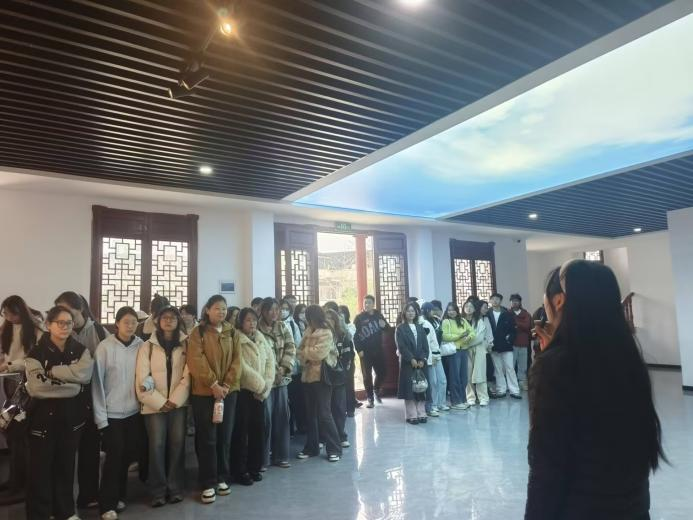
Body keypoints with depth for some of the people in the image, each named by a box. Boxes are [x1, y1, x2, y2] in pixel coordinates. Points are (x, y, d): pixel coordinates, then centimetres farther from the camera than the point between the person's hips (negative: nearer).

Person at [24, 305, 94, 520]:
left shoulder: (81, 350, 2)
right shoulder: (36, 353, -7)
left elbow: (84, 373, -17)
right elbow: (36, 387, -19)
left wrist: (53, 371, -18)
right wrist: (73, 386, -21)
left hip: (72, 417, 3)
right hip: (44, 418, -2)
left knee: (66, 466, 15)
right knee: (40, 468, 6)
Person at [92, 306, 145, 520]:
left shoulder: (141, 346, 0)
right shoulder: (105, 347, -9)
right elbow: (97, 382, -8)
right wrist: (100, 415, -10)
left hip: (134, 411, 3)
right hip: (111, 413, -3)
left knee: (128, 455, 11)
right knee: (114, 457, 0)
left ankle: (119, 495, 31)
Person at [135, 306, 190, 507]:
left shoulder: (185, 345, 4)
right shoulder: (147, 346, 3)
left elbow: (187, 376, -2)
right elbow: (142, 379, -4)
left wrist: (174, 401, -11)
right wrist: (161, 403, -9)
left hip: (178, 404, 1)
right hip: (154, 405, -1)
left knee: (177, 445, 2)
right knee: (157, 446, -2)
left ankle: (175, 488, 15)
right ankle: (158, 491, 11)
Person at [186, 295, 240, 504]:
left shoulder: (230, 332, 9)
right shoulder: (198, 332, -4)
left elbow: (236, 359, 3)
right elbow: (196, 361, -14)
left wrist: (227, 384, -9)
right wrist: (213, 384, -18)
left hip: (228, 391, 4)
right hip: (204, 392, -4)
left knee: (225, 437, 11)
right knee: (207, 438, 2)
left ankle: (222, 478, 25)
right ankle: (208, 483, 13)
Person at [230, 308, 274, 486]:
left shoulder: (260, 338, 9)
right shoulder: (237, 340, -9)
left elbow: (270, 360, 6)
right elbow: (242, 367, -16)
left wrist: (266, 385, -5)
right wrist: (260, 384, -11)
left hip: (260, 391, 6)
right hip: (243, 390, -6)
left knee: (258, 429, 9)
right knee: (241, 431, 1)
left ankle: (254, 467, 22)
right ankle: (239, 471, 12)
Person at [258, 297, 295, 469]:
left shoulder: (282, 327, 9)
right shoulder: (257, 329, -7)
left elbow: (291, 348, 4)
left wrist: (283, 369, -8)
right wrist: (272, 373, -14)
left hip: (281, 379, 5)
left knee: (282, 417, 10)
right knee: (265, 418, -1)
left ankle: (280, 456, 22)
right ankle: (263, 458, 12)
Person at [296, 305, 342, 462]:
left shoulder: (326, 333, -9)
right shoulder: (309, 332, 13)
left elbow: (318, 353, -19)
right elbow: (302, 353, 9)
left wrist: (304, 351, -5)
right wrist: (305, 357, -12)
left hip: (321, 377, -7)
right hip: (308, 376, 7)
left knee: (324, 414, -4)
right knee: (311, 414, 12)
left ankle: (335, 449, 7)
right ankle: (312, 447, 23)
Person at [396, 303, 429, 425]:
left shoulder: (420, 328, 13)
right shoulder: (400, 328, 1)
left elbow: (425, 345, 7)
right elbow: (401, 346, -8)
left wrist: (422, 359, -6)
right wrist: (411, 359, -15)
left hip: (420, 362, 4)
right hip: (407, 363, -4)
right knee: (409, 388, -3)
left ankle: (421, 414, 12)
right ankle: (411, 415, 3)